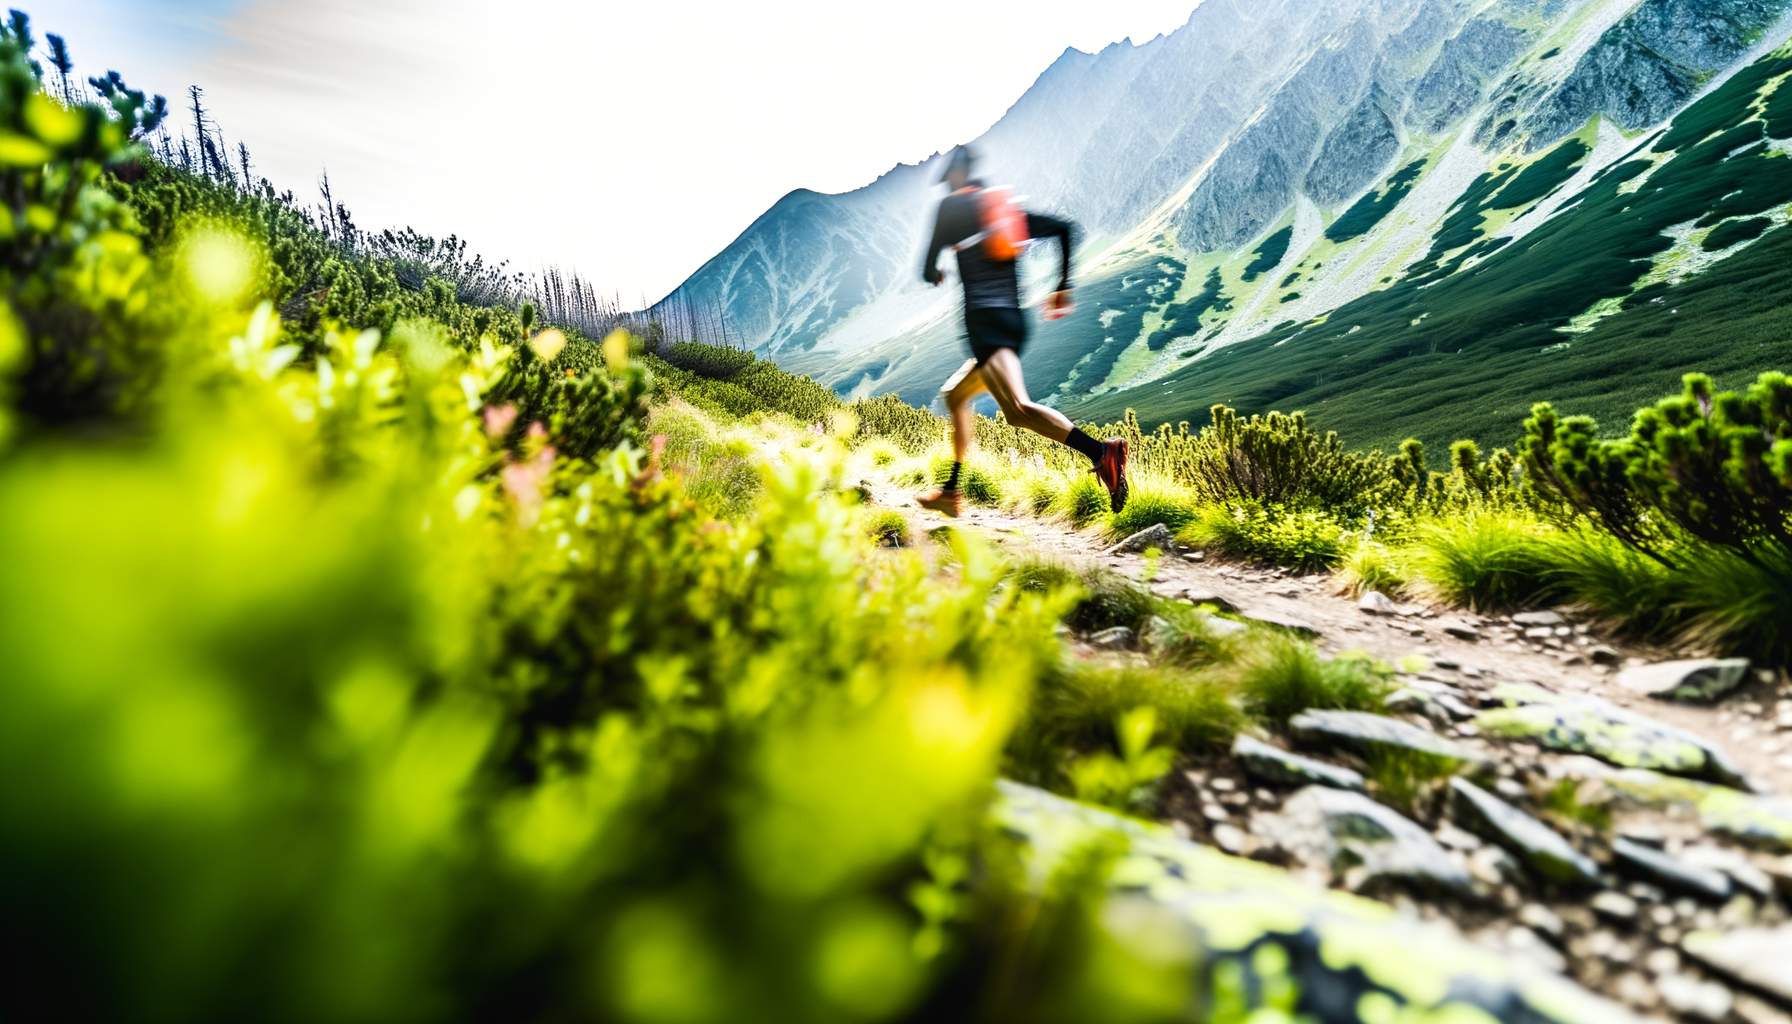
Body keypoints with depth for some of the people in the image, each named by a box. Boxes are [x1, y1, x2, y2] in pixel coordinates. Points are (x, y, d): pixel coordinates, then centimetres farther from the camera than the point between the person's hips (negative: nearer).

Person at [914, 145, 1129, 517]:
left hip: (984, 318, -8)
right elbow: (1063, 228, 16)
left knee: (1017, 408, -26)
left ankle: (1101, 452, -48)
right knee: (954, 395, 25)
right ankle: (951, 491, 27)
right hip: (1015, 321, 8)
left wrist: (935, 274, 32)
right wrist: (1063, 287, 21)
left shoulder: (951, 206, 7)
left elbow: (929, 271, 7)